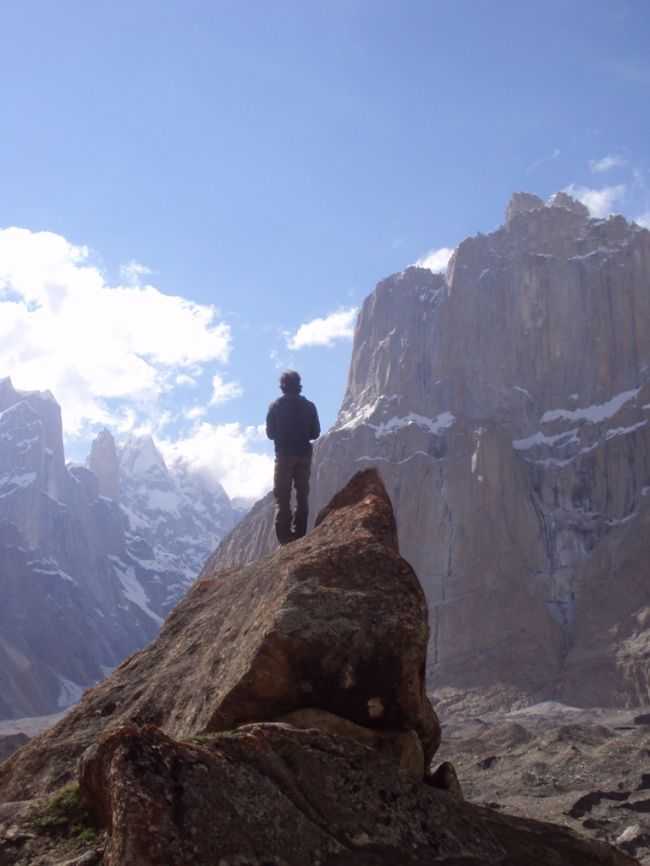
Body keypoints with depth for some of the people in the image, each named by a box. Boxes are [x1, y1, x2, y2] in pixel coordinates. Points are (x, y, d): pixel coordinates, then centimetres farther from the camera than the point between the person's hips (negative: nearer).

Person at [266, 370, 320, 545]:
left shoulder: (276, 406, -5)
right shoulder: (308, 406, 2)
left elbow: (270, 433, -2)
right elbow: (315, 432, 5)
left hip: (284, 455, -2)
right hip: (304, 455, 3)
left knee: (282, 497, 0)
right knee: (302, 495, 12)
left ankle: (285, 536, -8)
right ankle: (300, 533, 9)